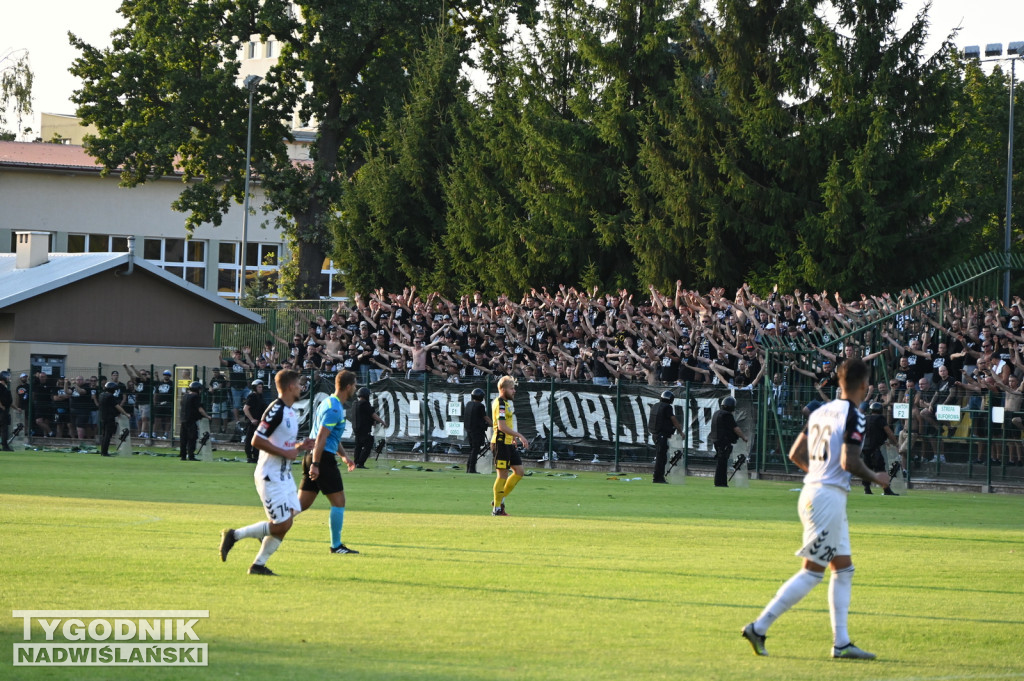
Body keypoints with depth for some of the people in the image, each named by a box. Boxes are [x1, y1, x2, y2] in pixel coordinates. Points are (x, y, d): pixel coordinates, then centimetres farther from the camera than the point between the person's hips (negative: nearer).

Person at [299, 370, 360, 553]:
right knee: (338, 502, -1)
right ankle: (336, 545, 3)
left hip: (313, 458, 10)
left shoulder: (329, 404, 19)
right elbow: (321, 437, -21)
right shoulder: (334, 408, -14)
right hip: (323, 459, -10)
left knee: (302, 504, 6)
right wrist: (315, 464, -24)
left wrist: (344, 456, 31)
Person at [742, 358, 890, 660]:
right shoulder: (854, 416, -13)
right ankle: (759, 627, -9)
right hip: (829, 497, -9)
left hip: (812, 491, 9)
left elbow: (795, 454, 14)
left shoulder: (821, 411, 11)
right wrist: (875, 478, -5)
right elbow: (849, 462, -22)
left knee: (844, 568, 12)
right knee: (812, 572, -6)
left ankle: (841, 642, 11)